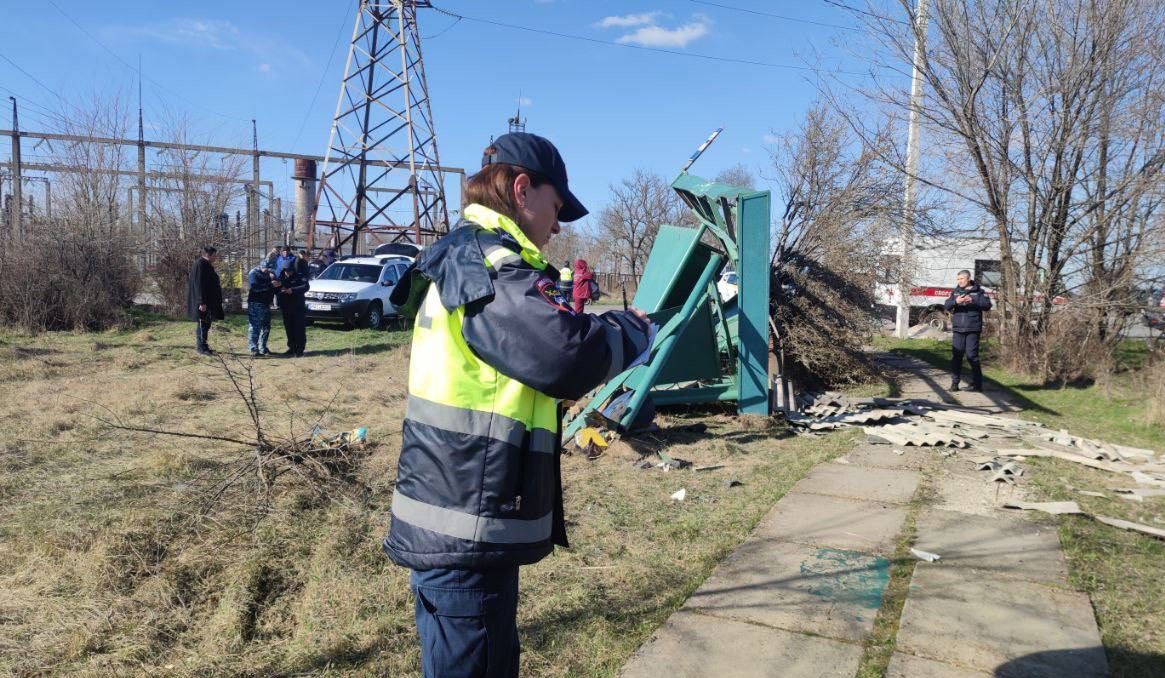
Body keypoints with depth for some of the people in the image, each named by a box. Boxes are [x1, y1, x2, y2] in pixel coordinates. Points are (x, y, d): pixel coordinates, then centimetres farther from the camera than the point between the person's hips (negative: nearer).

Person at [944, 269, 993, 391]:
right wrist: (955, 301, -19)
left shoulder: (979, 291, 5)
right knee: (956, 356, 3)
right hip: (957, 329, 3)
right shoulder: (955, 292, 12)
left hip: (973, 330, -3)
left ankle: (977, 383, 6)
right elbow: (946, 305, 2)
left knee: (972, 356, -4)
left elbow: (987, 305, -6)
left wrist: (973, 301, -20)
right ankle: (955, 382, 9)